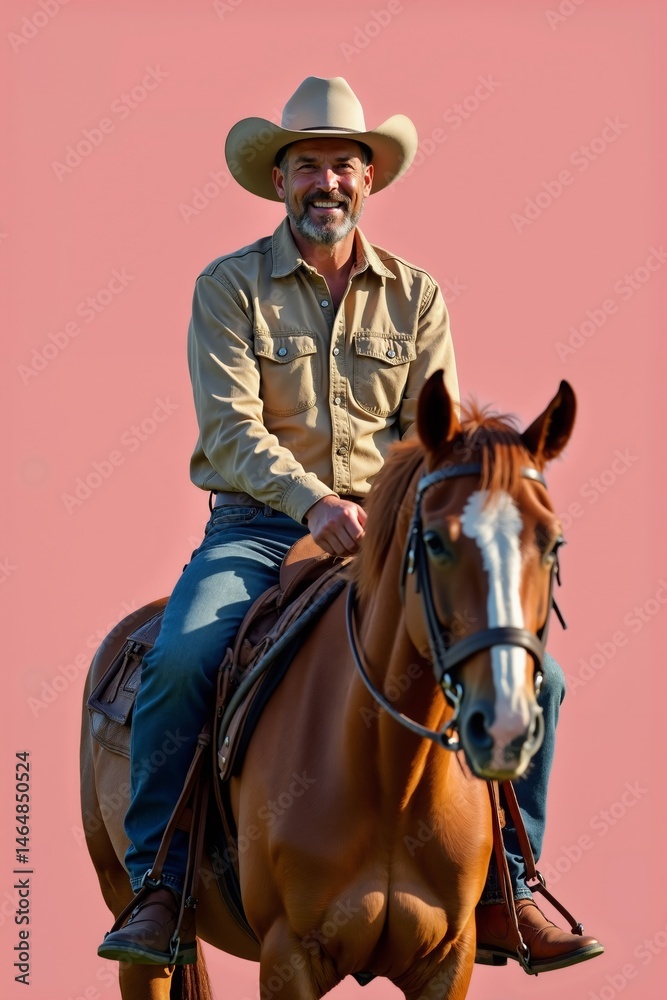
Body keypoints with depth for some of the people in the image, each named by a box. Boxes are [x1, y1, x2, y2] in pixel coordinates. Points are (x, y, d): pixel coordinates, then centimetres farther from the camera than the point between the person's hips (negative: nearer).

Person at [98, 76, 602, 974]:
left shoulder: (415, 295, 10)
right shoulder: (230, 287, 0)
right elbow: (231, 432, -12)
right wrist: (314, 501, -29)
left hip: (387, 531, 3)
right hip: (259, 527, -3)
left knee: (532, 675, -13)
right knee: (178, 665, -31)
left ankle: (507, 890, 0)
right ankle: (161, 890, -18)